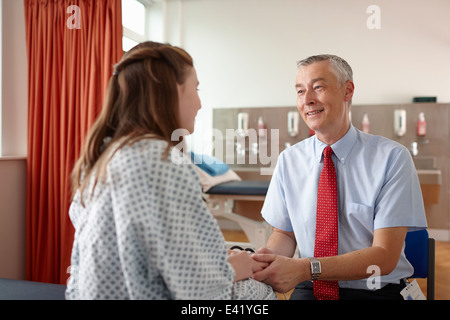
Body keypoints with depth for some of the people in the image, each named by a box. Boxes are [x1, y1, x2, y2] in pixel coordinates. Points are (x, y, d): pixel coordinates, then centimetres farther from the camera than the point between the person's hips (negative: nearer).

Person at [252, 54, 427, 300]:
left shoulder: (392, 157, -12)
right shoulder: (288, 160, -2)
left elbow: (384, 256, -17)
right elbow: (283, 233, 6)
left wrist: (305, 268, -29)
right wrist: (270, 255, -18)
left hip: (376, 291, 1)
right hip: (310, 289, 0)